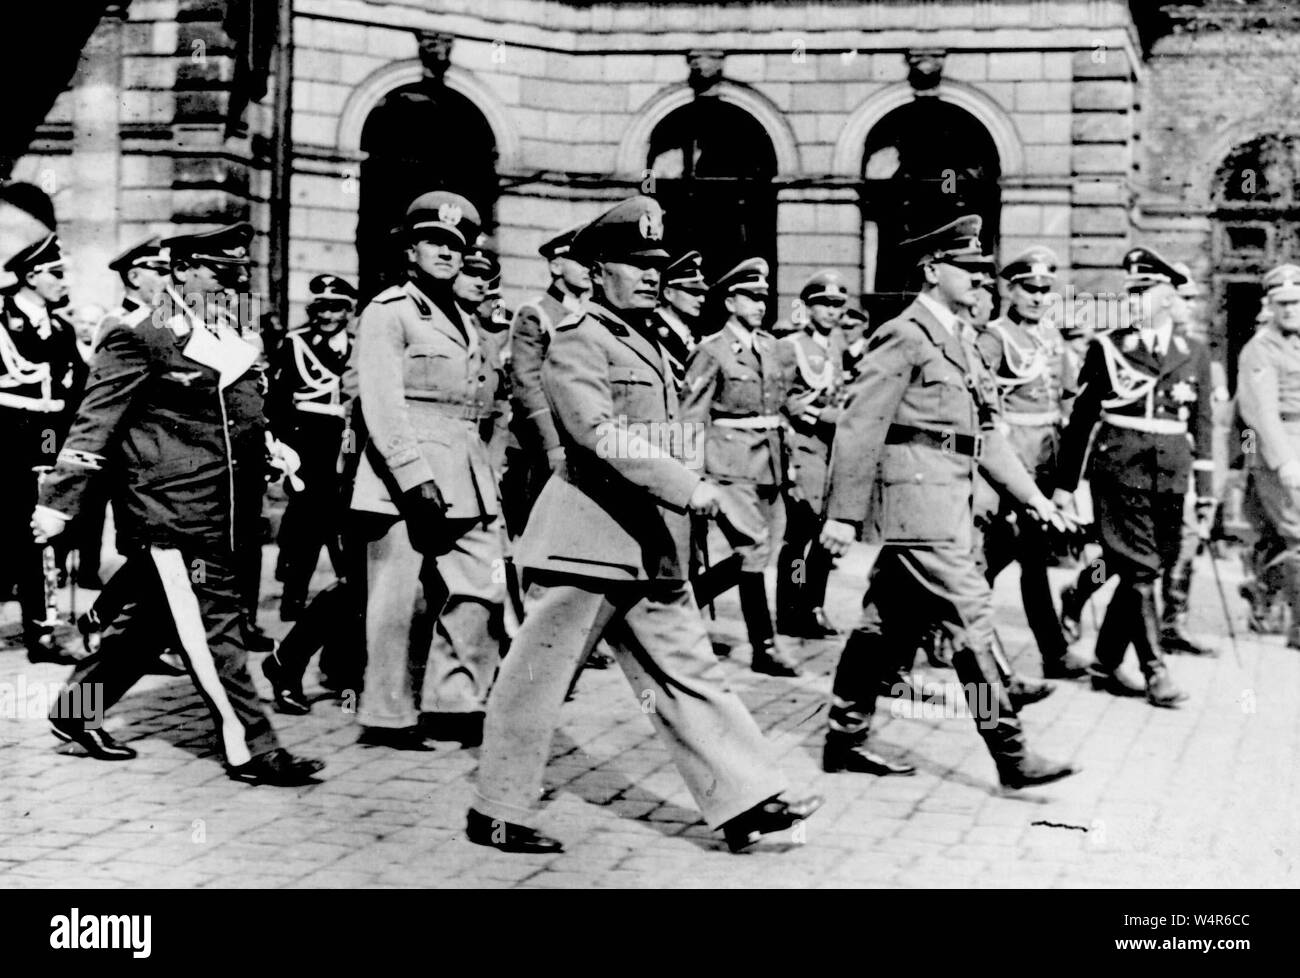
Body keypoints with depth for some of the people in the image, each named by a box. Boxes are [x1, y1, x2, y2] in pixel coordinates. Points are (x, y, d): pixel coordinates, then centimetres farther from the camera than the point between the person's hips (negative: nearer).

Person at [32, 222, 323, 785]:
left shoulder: (224, 339, 15)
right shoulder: (138, 336, -10)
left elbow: (245, 413, 23)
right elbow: (95, 421, -12)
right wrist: (59, 500, -14)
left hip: (212, 508, 9)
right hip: (166, 505, -9)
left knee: (153, 620, 16)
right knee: (212, 622, -6)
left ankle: (74, 710, 30)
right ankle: (249, 749, -2)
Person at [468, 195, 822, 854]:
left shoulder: (648, 343, 18)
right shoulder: (577, 342, -10)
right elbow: (602, 435, -23)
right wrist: (687, 486, -27)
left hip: (652, 545, 9)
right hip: (587, 539, -9)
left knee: (685, 672, 6)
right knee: (538, 676, 1)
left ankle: (746, 805, 6)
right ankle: (496, 813, 12)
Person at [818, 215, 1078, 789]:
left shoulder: (961, 338, 19)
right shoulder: (904, 337, -10)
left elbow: (984, 433, 21)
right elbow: (860, 425, -14)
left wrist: (1032, 496, 14)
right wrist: (843, 512, -18)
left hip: (948, 501, 9)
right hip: (918, 500, -9)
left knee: (891, 625, 13)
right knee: (972, 619, -9)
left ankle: (845, 742, 21)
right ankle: (1010, 756, -6)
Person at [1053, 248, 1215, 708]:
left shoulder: (1194, 354, 10)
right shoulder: (1107, 348, 2)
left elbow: (1202, 425, 12)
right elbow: (1081, 419, 4)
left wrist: (1205, 490, 9)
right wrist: (1065, 483, 3)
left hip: (1170, 478, 3)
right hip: (1119, 473, -3)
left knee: (1141, 572, 6)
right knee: (1139, 570, -6)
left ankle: (1105, 664, 18)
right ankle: (1155, 671, -3)